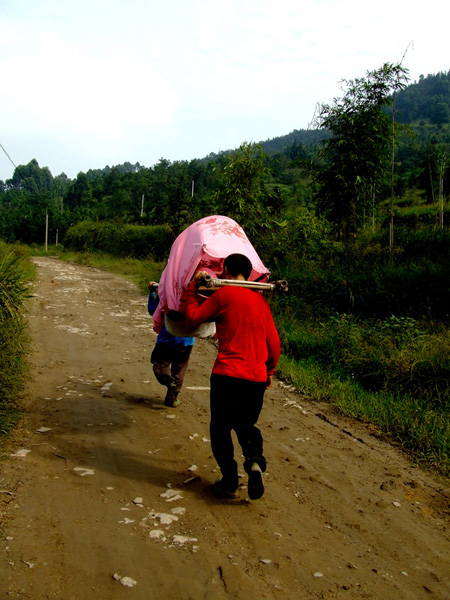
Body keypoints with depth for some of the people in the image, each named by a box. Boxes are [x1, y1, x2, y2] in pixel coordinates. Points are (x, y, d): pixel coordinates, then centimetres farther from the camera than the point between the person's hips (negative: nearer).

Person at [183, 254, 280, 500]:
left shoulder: (224, 294, -4)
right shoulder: (260, 299, 11)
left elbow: (193, 317, 2)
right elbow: (273, 342, 12)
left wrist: (193, 287, 14)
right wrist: (269, 371, 24)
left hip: (228, 375, -5)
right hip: (257, 377, 5)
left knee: (221, 429, 13)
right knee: (246, 425, 22)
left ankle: (229, 482, 11)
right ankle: (254, 460, -4)